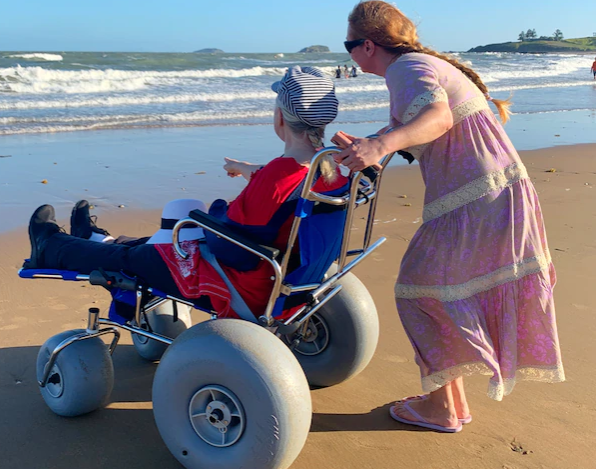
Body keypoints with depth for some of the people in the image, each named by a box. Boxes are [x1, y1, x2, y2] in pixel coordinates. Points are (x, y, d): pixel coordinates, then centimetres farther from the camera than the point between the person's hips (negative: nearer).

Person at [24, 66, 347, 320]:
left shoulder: (275, 179, -33)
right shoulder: (331, 168, -7)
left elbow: (225, 245, -24)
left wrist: (217, 212, -4)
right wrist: (251, 171, 27)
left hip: (241, 293, -8)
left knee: (128, 259, 14)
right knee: (170, 241, 29)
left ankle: (50, 248, 40)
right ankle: (98, 241, 54)